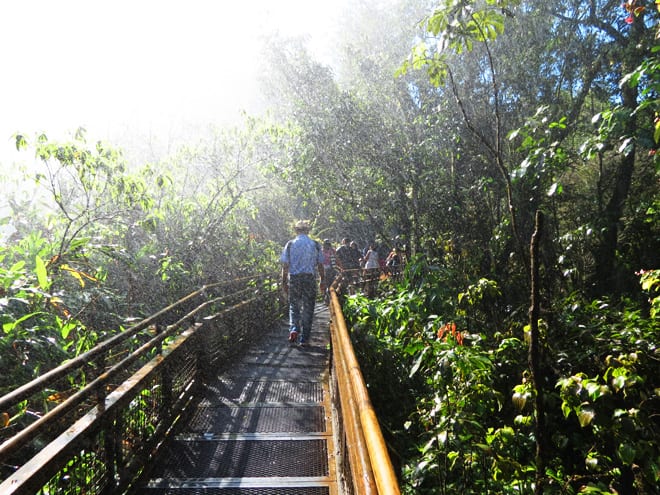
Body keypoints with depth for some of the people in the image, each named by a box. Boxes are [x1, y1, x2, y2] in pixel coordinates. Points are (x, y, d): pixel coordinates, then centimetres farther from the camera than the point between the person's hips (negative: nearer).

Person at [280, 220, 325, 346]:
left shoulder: (290, 244, 0)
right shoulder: (315, 245, 1)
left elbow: (285, 266, -1)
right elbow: (320, 265, 3)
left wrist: (284, 282, 5)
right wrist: (323, 279, 14)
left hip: (294, 278, 0)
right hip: (310, 278, 0)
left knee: (294, 305, 14)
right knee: (308, 308, 7)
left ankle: (294, 329, -9)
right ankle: (304, 338, 12)